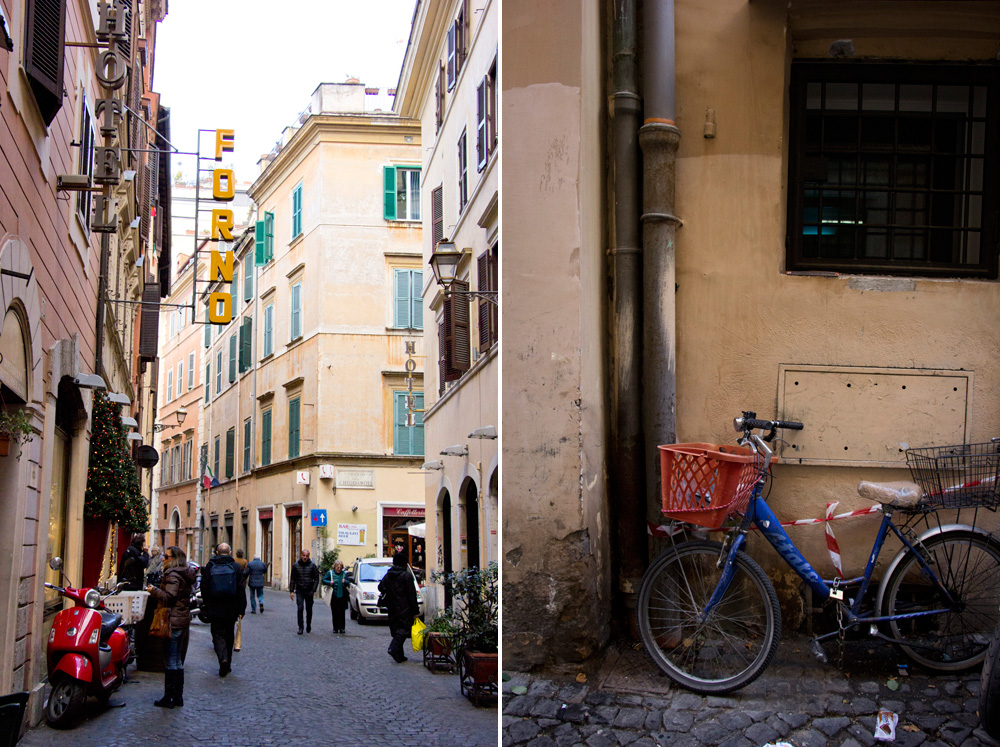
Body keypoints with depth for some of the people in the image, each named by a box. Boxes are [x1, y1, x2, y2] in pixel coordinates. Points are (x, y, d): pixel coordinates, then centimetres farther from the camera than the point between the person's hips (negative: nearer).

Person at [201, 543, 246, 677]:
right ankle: (228, 664, 19)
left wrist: (206, 606, 13)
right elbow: (241, 590, -3)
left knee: (218, 635, 2)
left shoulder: (209, 567, -2)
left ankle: (223, 659, -22)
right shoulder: (236, 567, -2)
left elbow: (204, 589, 2)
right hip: (231, 609, 1)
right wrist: (241, 609, 2)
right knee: (229, 635, 14)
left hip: (214, 609, -1)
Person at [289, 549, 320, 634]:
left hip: (309, 592, 0)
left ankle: (308, 626, 28)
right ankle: (300, 627, -5)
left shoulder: (312, 565, -2)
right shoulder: (295, 565, 1)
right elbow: (292, 579, 6)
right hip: (299, 591, 0)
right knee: (300, 609, -10)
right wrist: (291, 591, 1)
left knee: (309, 610, 10)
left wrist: (314, 590, -9)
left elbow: (316, 578, 0)